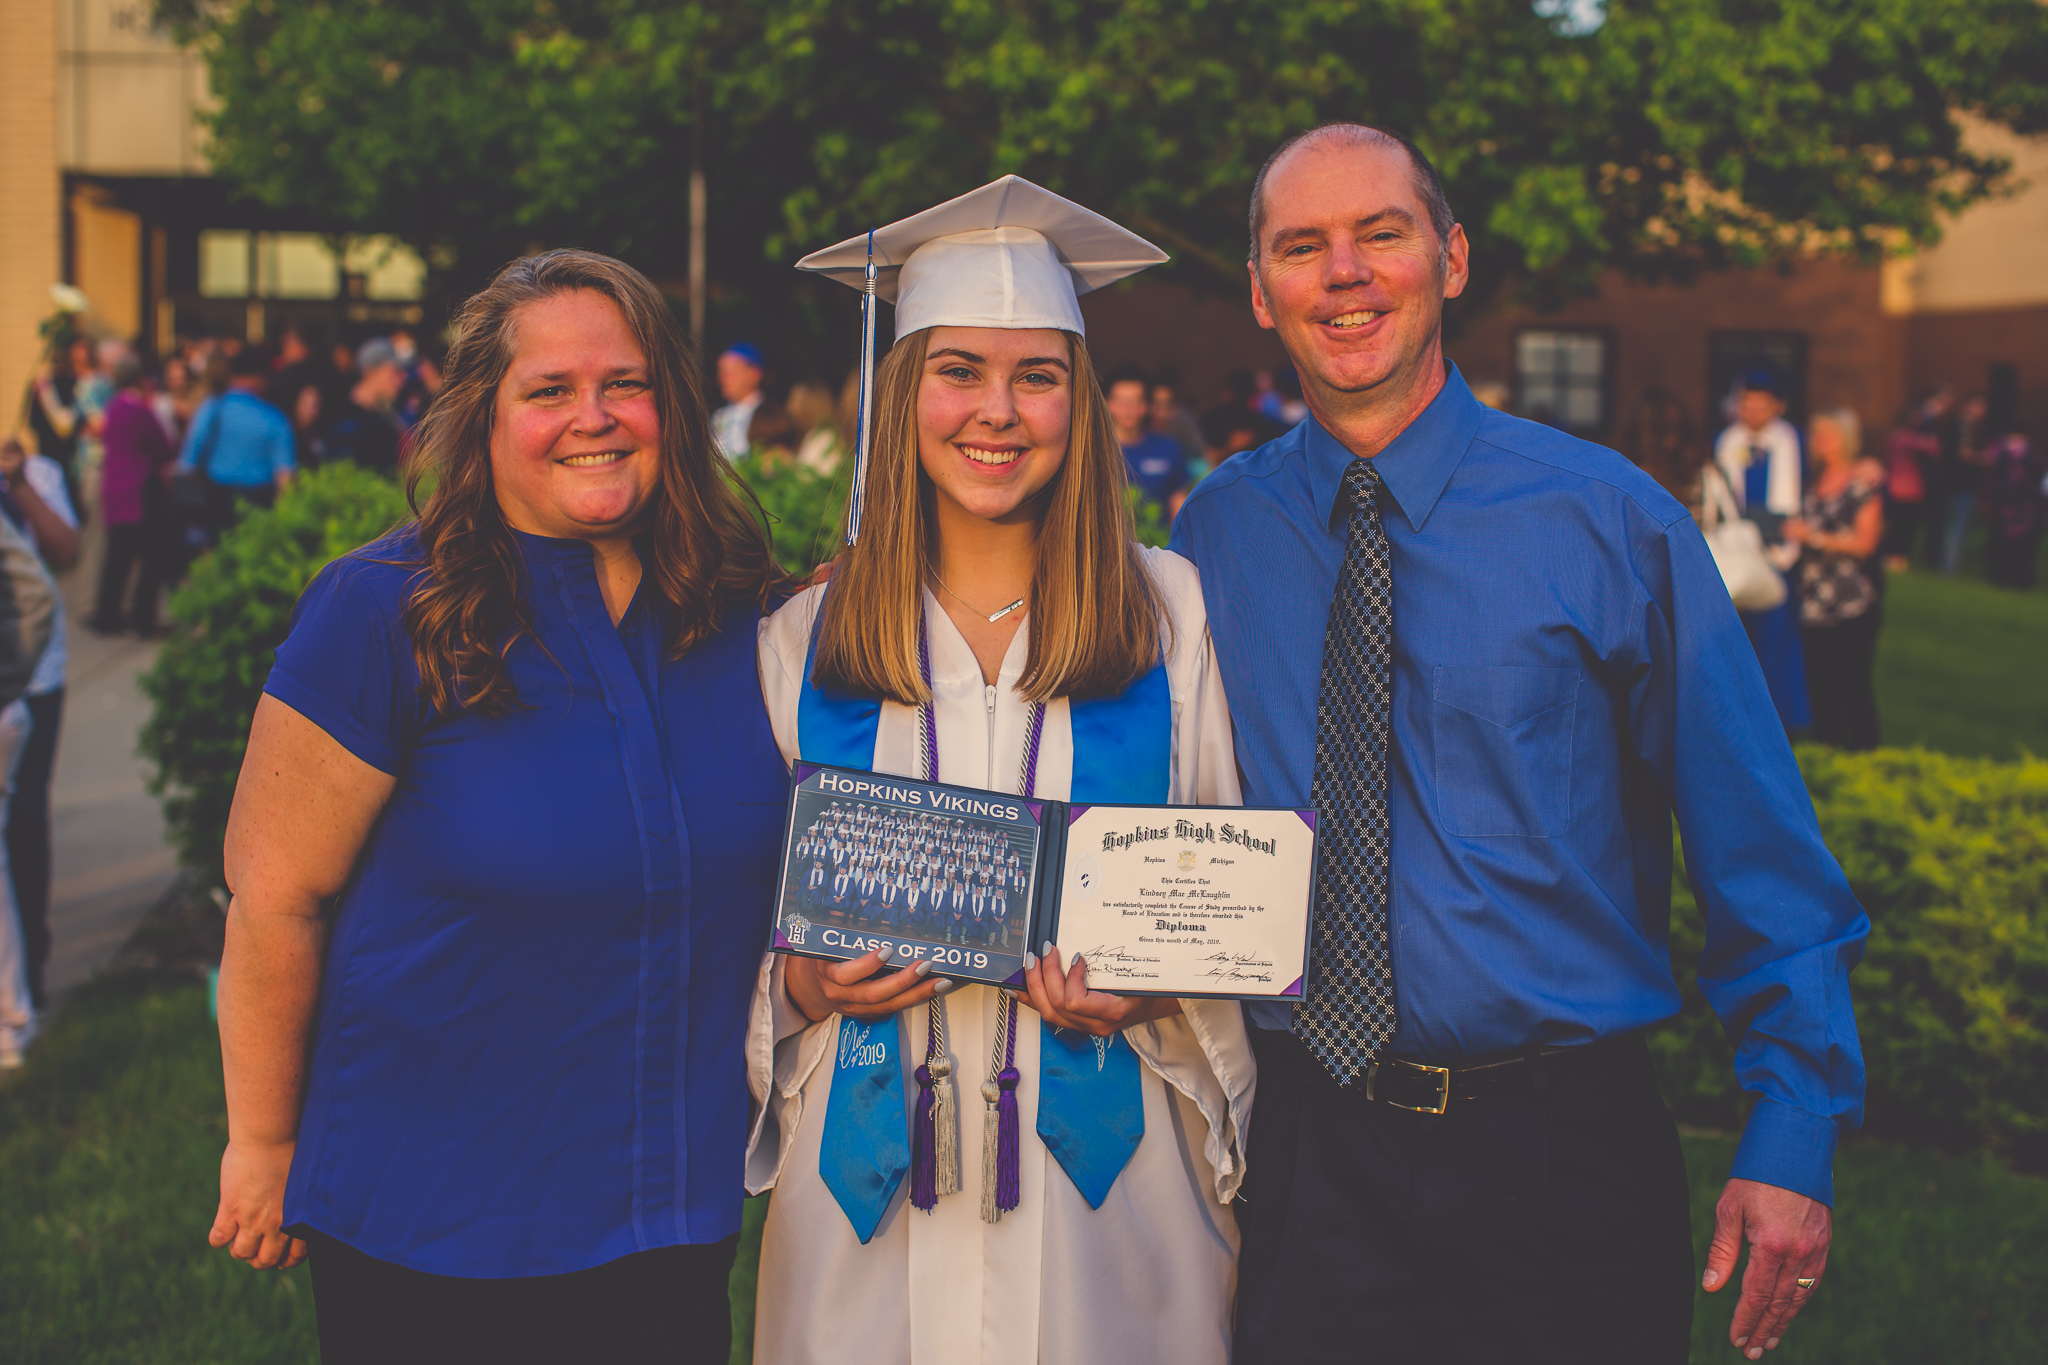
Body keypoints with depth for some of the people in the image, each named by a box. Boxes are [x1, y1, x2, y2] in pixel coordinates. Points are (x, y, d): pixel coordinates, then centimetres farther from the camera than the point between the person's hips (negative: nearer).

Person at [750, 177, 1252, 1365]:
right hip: (871, 1173, 1)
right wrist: (806, 986, -11)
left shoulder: (1172, 613, 1)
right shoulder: (806, 643, 4)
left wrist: (1151, 991, -15)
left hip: (1098, 1162, -1)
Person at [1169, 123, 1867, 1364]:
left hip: (1567, 1157, -1)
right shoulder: (1215, 535, 2)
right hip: (1315, 1156, 2)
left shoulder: (1609, 517, -6)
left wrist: (1793, 1136, -7)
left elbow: (1760, 851, -4)